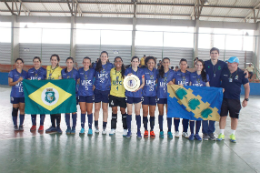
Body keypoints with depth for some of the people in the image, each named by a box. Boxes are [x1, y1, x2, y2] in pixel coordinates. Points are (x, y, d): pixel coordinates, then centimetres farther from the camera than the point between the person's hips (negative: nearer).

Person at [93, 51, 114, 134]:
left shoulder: (110, 66, 2)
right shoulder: (96, 65, 4)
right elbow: (93, 76, 12)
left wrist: (111, 85, 0)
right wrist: (93, 85, 3)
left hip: (106, 90, -1)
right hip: (97, 90, 1)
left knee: (105, 109, 5)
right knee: (97, 108, 4)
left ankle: (104, 128, 14)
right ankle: (96, 126, 20)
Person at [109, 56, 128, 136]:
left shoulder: (124, 71, -5)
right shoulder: (112, 71, 2)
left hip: (122, 94, -2)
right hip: (113, 94, 2)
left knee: (123, 110, 7)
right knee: (114, 110, 8)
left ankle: (125, 129, 19)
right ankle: (113, 128, 19)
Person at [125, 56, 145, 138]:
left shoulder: (141, 71, 5)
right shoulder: (128, 70, 3)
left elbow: (143, 83, 5)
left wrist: (138, 88, -12)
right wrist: (127, 77, -17)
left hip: (138, 94, 0)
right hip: (129, 94, 0)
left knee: (137, 112, 3)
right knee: (129, 112, 3)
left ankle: (138, 131, 12)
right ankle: (129, 131, 13)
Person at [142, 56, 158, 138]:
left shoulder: (156, 72, 7)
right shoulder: (144, 71, 1)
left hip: (153, 94, 2)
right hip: (145, 94, -1)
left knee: (152, 112, 4)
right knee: (145, 112, 1)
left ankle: (152, 130, 14)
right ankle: (146, 130, 12)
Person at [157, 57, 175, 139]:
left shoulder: (172, 72, 4)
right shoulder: (158, 72, 4)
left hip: (169, 95, 0)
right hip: (160, 95, 1)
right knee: (161, 113, 6)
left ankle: (169, 131, 10)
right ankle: (161, 131, 15)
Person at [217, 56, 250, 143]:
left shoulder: (241, 73, -2)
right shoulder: (223, 71, 0)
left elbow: (247, 86, 4)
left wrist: (246, 99, 0)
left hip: (235, 100, 0)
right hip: (223, 98, 1)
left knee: (234, 117, 8)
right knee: (222, 116, 4)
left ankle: (233, 135, 23)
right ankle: (221, 134, 16)